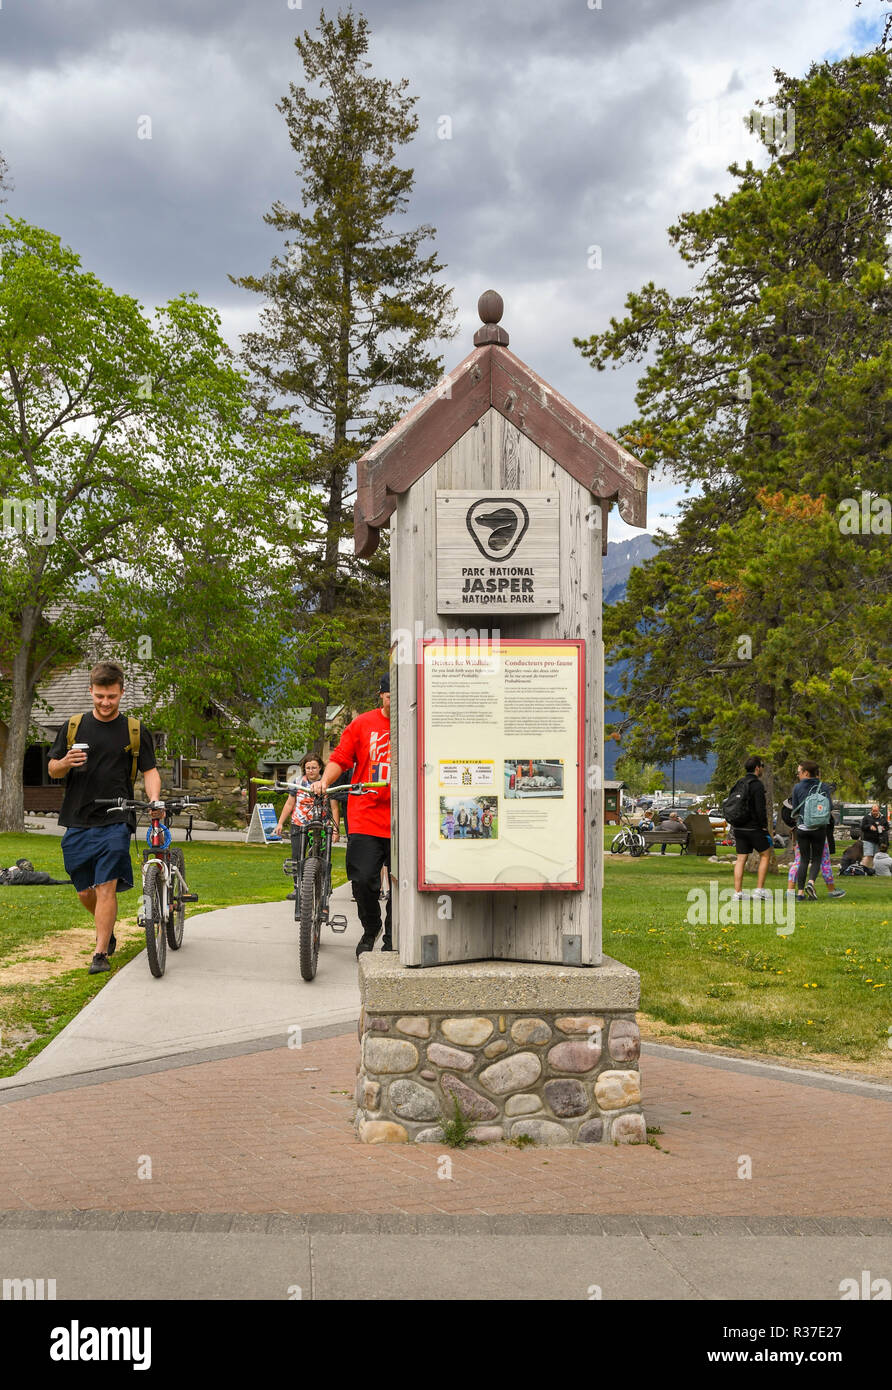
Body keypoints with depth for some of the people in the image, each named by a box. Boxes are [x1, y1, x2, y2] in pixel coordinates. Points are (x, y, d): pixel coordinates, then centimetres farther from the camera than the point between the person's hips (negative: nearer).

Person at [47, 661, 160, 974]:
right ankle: (107, 930, 37)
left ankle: (101, 954, -8)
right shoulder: (73, 727, 9)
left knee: (106, 888, -12)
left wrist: (154, 799, -17)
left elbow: (150, 770, 3)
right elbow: (52, 769, 11)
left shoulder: (135, 730, 5)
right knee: (85, 892, 9)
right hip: (78, 822, 3)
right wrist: (66, 763, -13)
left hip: (115, 822, -3)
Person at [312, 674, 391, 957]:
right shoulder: (362, 724, 8)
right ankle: (370, 929, 20)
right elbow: (340, 758, 10)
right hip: (365, 818, 0)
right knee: (363, 880, -8)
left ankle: (392, 939, 21)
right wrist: (325, 781, -6)